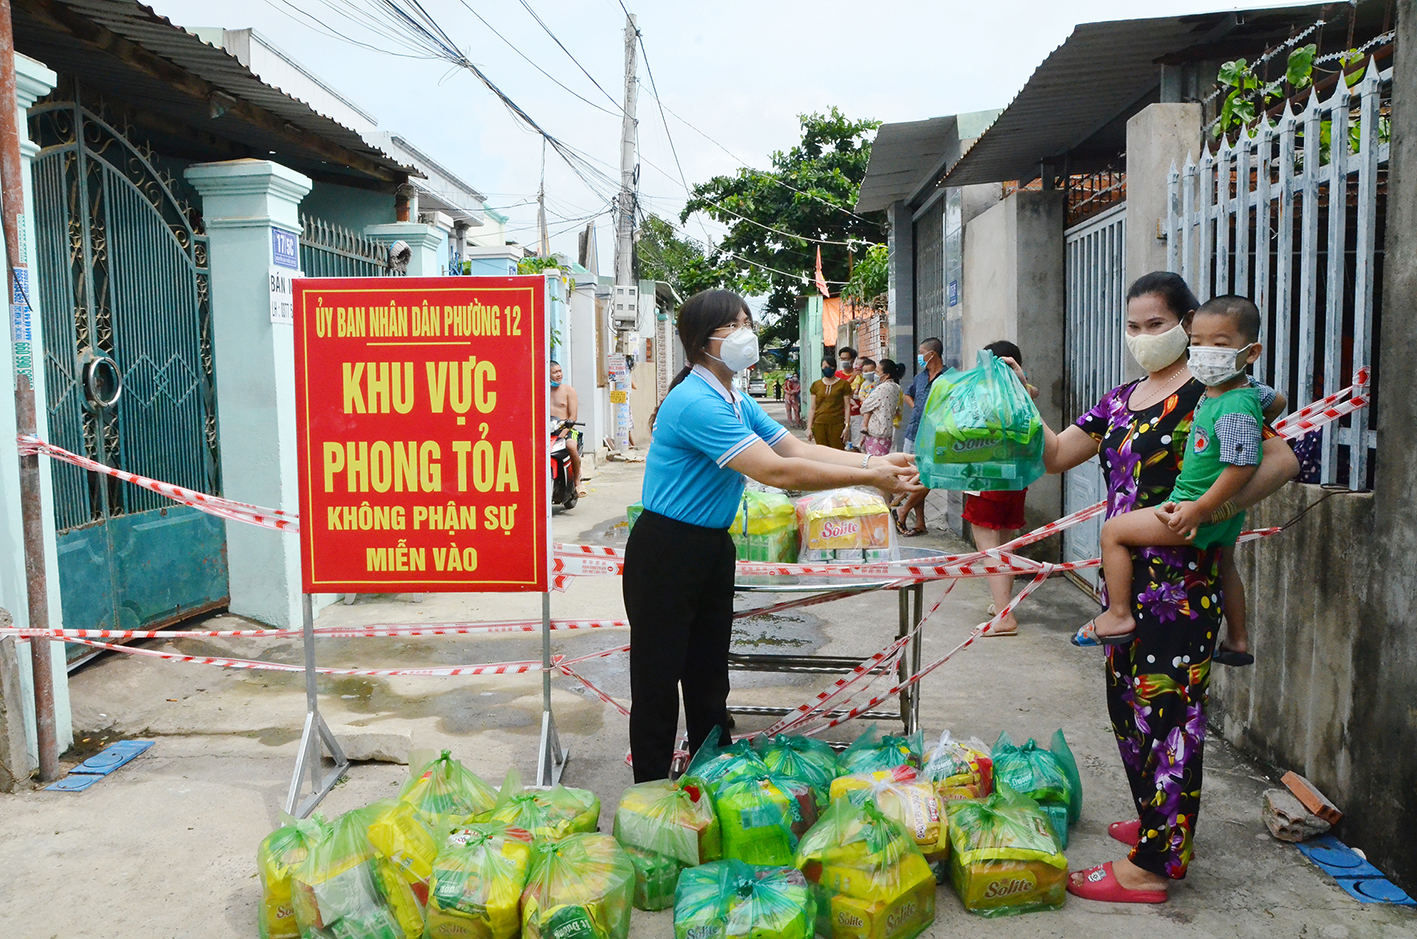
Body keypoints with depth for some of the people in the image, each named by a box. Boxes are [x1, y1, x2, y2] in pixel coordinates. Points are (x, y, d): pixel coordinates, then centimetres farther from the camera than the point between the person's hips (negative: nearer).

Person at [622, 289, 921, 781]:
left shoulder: (738, 403, 11)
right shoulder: (695, 403, -23)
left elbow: (798, 447, 6)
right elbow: (776, 471, -26)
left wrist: (873, 461, -7)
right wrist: (868, 478, -22)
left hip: (713, 549, 9)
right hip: (664, 555, -9)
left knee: (709, 678, 17)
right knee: (659, 684, 2)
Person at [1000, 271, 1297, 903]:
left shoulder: (1208, 394, -8)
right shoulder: (1121, 401, 15)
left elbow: (1281, 458, -16)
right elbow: (1056, 454, 13)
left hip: (1181, 580, -8)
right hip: (1126, 573, 8)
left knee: (1166, 712, -4)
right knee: (1125, 699, 17)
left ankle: (1152, 866, 5)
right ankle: (1157, 822, 35)